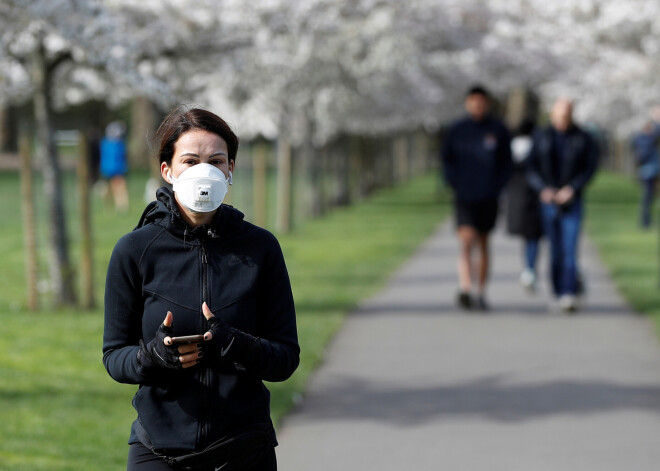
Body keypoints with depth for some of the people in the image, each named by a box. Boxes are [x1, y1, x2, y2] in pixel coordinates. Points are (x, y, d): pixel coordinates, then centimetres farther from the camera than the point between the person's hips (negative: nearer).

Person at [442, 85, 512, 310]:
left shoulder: (498, 130, 2)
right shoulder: (456, 130, 1)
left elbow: (506, 162, 9)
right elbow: (447, 159, 10)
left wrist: (497, 186, -3)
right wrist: (455, 183, -3)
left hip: (488, 198, 1)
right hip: (464, 198, -1)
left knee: (483, 245, 10)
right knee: (466, 241, -16)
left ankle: (481, 293, 20)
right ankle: (465, 289, -24)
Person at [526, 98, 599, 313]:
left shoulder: (583, 139, 1)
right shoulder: (541, 138, 5)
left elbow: (590, 168, -1)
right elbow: (532, 169, 4)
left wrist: (572, 188, -15)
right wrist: (543, 189, -13)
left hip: (572, 201, -2)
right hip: (548, 201, 2)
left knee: (570, 249, -12)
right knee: (555, 251, 5)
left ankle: (569, 295, -18)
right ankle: (560, 292, 16)